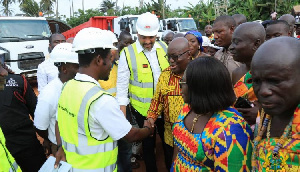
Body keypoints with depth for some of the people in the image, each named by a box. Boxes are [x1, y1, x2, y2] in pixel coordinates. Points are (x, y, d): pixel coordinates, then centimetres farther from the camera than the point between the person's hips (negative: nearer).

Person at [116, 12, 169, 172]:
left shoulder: (164, 48, -2)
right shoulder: (128, 53, -13)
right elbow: (122, 85, -11)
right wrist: (122, 115, -13)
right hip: (143, 109, -3)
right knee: (148, 143, 15)